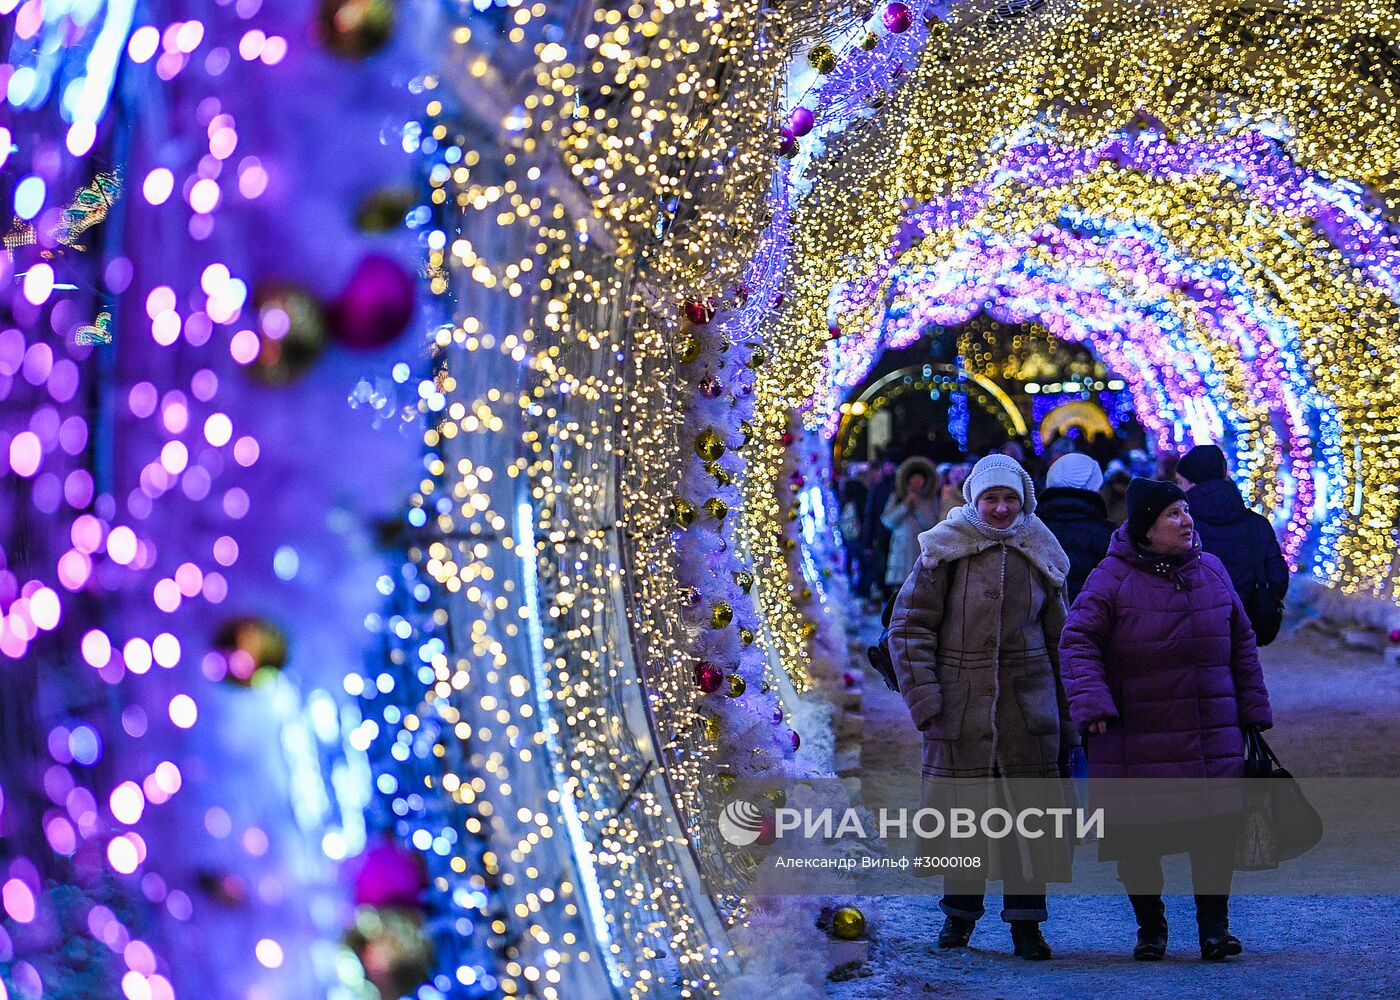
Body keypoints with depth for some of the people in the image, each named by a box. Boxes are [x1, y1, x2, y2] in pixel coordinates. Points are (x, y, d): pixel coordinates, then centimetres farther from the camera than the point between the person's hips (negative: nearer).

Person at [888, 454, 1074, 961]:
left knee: (1031, 808, 1)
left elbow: (1059, 640, 15)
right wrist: (925, 699, -12)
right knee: (962, 805, 3)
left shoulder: (1039, 555, 9)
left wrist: (1065, 718, 12)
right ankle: (960, 912, 20)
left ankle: (1026, 922, 11)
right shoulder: (946, 549, -1)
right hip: (961, 703, -2)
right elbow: (909, 626, -2)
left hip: (1028, 703, 2)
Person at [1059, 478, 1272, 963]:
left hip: (1211, 731, 3)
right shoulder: (1112, 577, -4)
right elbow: (1078, 641, -6)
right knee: (1137, 834, 2)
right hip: (1136, 736, -3)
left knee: (1217, 825, -4)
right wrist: (1092, 702, -19)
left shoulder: (1211, 570, 10)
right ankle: (1150, 929, 18)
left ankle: (1214, 926, 11)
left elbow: (1242, 643, 17)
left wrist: (1253, 710, 16)